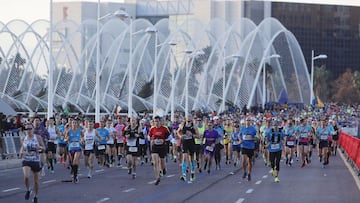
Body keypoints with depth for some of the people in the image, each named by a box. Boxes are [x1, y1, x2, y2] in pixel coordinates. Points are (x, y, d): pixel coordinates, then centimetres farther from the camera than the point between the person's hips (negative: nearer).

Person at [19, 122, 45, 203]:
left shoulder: (38, 137, -3)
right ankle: (28, 190, 2)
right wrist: (21, 152, -4)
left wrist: (39, 147, -21)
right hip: (26, 161, 0)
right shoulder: (24, 139, 3)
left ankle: (35, 196, 27)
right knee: (26, 176, -25)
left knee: (36, 181, 8)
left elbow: (44, 148, 1)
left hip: (36, 161, 0)